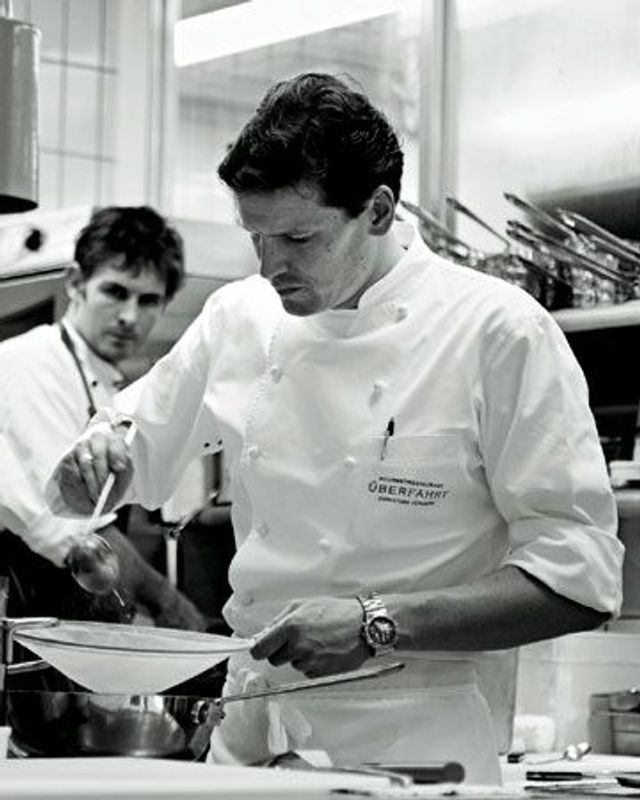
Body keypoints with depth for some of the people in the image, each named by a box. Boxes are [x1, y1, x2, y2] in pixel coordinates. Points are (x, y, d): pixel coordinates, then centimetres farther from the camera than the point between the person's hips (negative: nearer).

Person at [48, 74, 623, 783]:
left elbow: (578, 580, -14)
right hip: (251, 726, 5)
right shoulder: (239, 318, 5)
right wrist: (94, 461, -6)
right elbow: (104, 480, 17)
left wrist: (378, 623, -21)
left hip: (407, 741, -4)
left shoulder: (498, 331, -11)